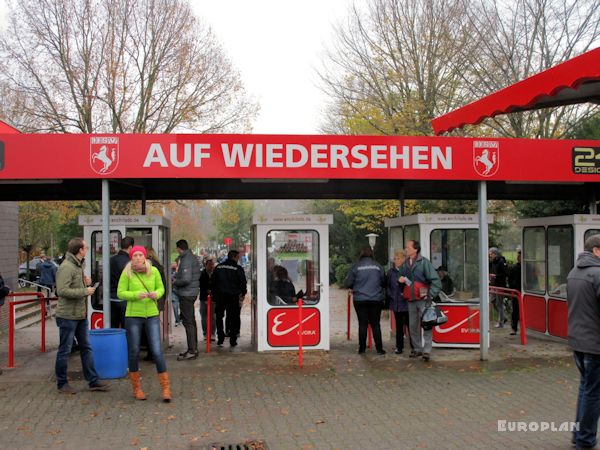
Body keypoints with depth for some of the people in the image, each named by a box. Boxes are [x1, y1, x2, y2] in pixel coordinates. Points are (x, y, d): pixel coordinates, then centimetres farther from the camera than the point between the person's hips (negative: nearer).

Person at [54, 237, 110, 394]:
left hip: (81, 315, 10)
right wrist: (85, 291, -21)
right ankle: (62, 383, 16)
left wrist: (85, 283, 2)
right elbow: (62, 291, -26)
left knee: (86, 348, 12)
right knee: (65, 350, 3)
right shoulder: (66, 267, -18)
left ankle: (93, 380, 18)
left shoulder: (78, 265, 13)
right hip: (68, 316, -9)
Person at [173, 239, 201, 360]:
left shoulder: (186, 260, -17)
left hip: (186, 294, -10)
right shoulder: (193, 257, 13)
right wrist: (178, 274, 14)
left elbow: (186, 279, -25)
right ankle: (193, 349, 24)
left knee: (188, 322, -6)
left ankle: (192, 351, -4)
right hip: (193, 292, 10)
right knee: (191, 321, 16)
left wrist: (175, 282, -7)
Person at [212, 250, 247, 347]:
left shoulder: (218, 267, 5)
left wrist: (215, 293, 16)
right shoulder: (238, 268, -7)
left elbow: (213, 282, 8)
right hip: (233, 296, -3)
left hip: (220, 296, 3)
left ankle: (220, 339, 14)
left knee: (219, 317, 15)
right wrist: (243, 293, 9)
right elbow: (243, 283, -6)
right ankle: (233, 340, 4)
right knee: (234, 318, 5)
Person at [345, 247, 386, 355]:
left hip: (360, 300, -1)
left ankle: (362, 348, 8)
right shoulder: (378, 266, -1)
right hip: (376, 299, 1)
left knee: (362, 324, 5)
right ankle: (379, 348, 7)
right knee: (375, 324, 7)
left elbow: (347, 283, -2)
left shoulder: (356, 266, -5)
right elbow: (384, 282, 7)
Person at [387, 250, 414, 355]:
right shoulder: (391, 272, 7)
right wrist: (390, 295, 0)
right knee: (399, 326, 11)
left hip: (408, 303, -4)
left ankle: (414, 346, 11)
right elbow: (388, 286, 13)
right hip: (396, 304, 4)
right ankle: (399, 347, 19)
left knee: (410, 325, 2)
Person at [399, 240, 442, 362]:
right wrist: (402, 279, 1)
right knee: (413, 325, 10)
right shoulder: (405, 264, 11)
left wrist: (430, 295, -14)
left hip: (423, 299, -6)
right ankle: (417, 349, 21)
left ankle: (426, 351, -8)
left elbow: (435, 280, -11)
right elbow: (401, 277, 25)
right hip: (411, 299, 6)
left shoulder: (424, 262, -8)